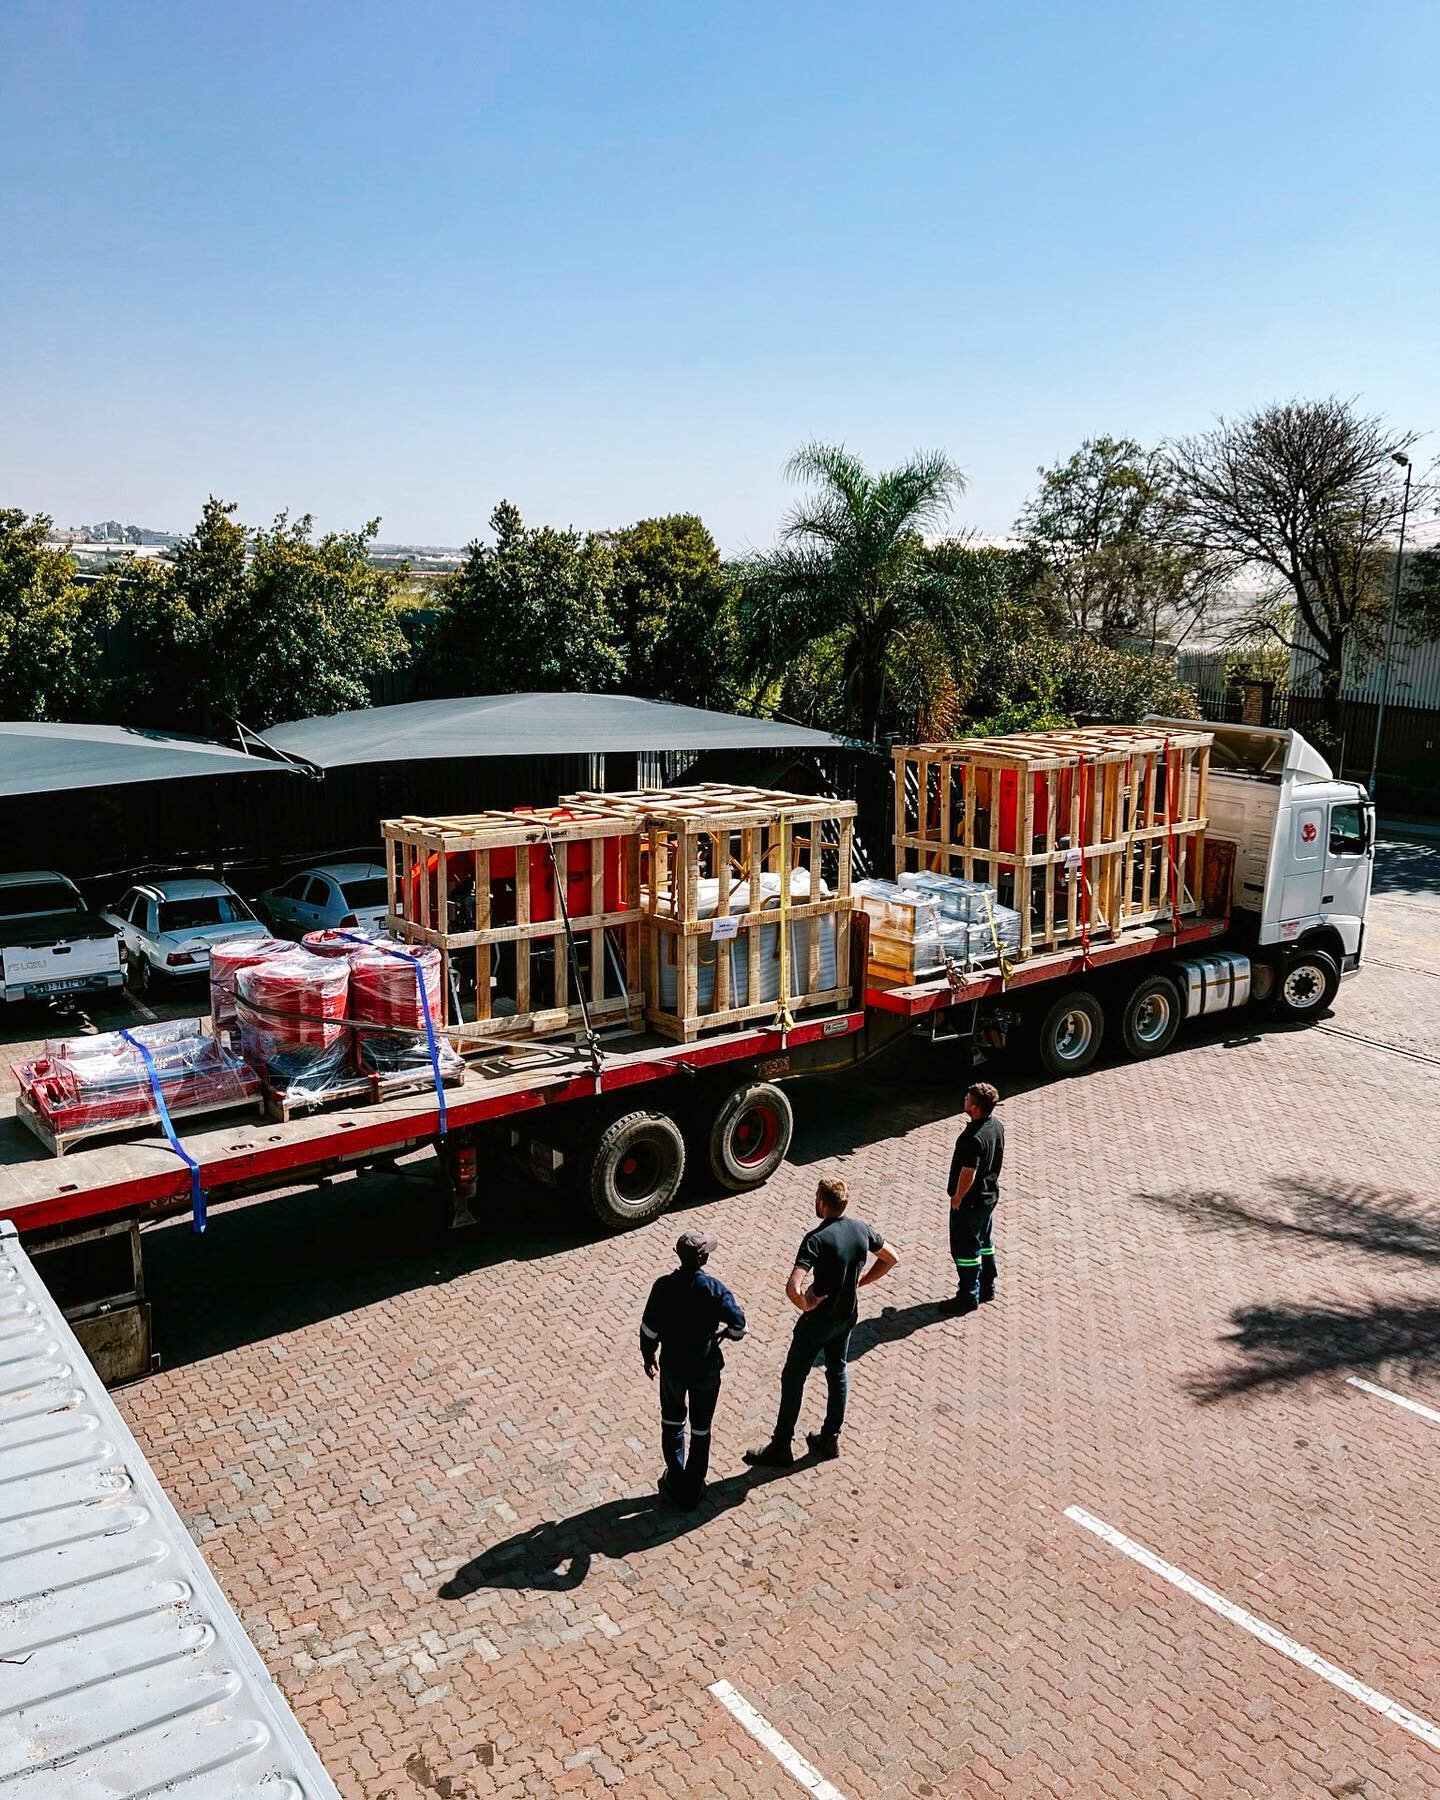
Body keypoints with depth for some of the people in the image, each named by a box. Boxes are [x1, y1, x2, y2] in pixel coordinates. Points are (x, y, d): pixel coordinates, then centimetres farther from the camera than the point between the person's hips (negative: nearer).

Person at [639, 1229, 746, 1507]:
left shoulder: (663, 1286, -15)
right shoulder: (715, 1289, -19)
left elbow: (649, 1329, -9)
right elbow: (738, 1325, -20)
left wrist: (648, 1356, 8)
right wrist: (725, 1332, 3)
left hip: (672, 1366, 1)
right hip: (706, 1369, -1)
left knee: (672, 1423, 23)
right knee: (700, 1430, 16)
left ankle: (676, 1483, 33)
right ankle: (693, 1489, 26)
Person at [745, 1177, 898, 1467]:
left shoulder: (817, 1239, -27)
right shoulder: (861, 1229, -7)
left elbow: (792, 1288, -36)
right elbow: (891, 1259, 10)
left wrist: (805, 1305, -16)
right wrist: (860, 1281, 8)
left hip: (818, 1320, -6)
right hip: (848, 1315, 6)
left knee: (793, 1378, 8)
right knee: (837, 1373, 22)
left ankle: (780, 1447, 18)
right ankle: (830, 1439, 33)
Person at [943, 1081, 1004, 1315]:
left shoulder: (973, 1138, -32)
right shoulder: (997, 1125, -5)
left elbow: (968, 1175, -27)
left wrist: (957, 1198, -12)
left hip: (970, 1201, -9)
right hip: (990, 1195, 9)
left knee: (964, 1248, 7)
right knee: (984, 1241, 24)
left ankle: (968, 1297, 18)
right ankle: (987, 1287, 37)